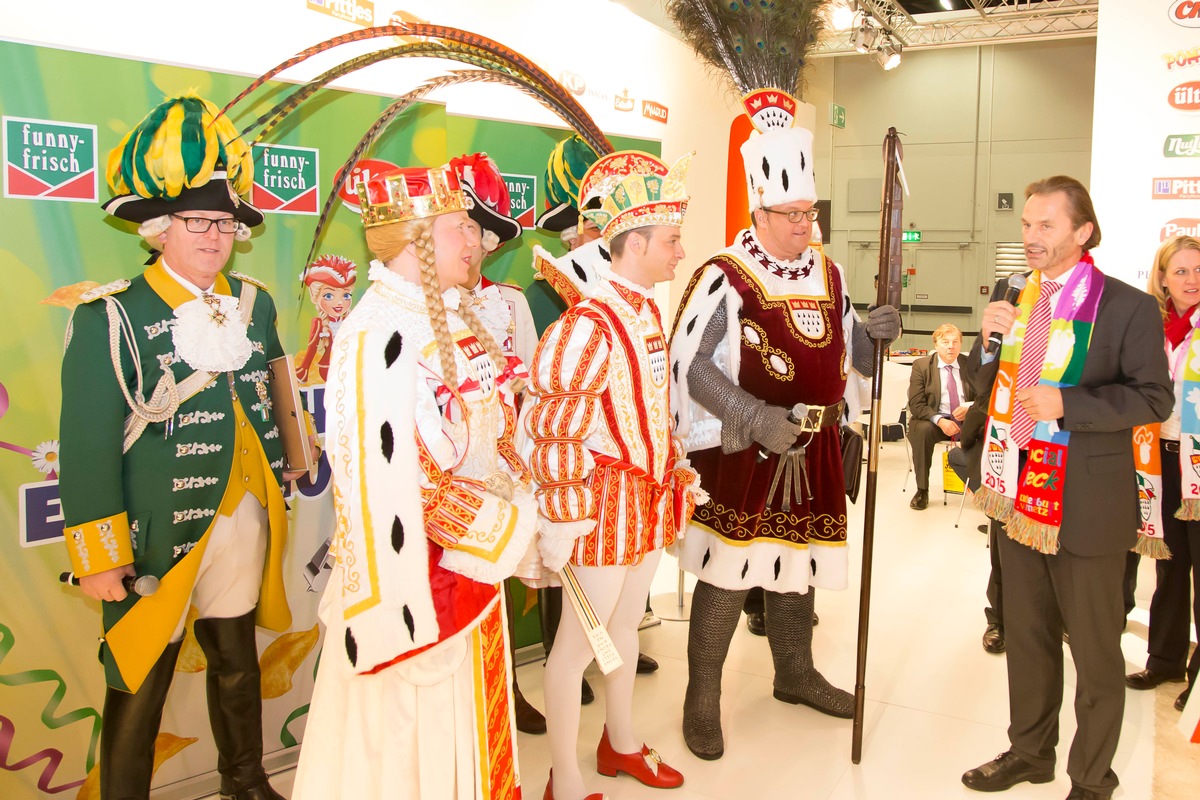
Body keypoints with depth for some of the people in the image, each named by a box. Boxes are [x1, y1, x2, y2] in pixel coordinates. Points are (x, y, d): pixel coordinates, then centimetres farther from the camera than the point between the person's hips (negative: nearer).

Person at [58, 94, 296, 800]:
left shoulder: (255, 303, 5)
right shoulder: (112, 317, -11)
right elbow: (89, 444, -12)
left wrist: (281, 490, 16)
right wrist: (98, 554, -12)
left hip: (243, 522, 5)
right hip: (157, 536, -5)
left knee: (237, 660, 21)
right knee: (140, 683, 7)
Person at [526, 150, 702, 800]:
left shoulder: (646, 311, 7)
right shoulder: (587, 326, -22)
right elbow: (553, 435, -22)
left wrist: (674, 473, 19)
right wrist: (561, 523, -19)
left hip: (650, 495, 9)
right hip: (607, 498, -9)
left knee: (626, 623, 23)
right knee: (580, 639, 5)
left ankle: (620, 744, 43)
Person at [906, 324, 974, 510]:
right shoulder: (921, 366, 1)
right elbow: (916, 404, -6)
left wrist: (970, 407, -13)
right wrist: (940, 420, -23)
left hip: (966, 420, 2)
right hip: (934, 420, -1)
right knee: (923, 430, -35)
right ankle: (922, 491, -22)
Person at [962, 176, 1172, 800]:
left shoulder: (1128, 306, -9)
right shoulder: (1011, 296, 8)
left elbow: (1154, 397, -10)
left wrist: (1066, 404, -22)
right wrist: (988, 338, -7)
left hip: (1087, 505, -5)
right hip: (1019, 491, 6)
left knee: (1094, 650, 8)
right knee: (1025, 636, 19)